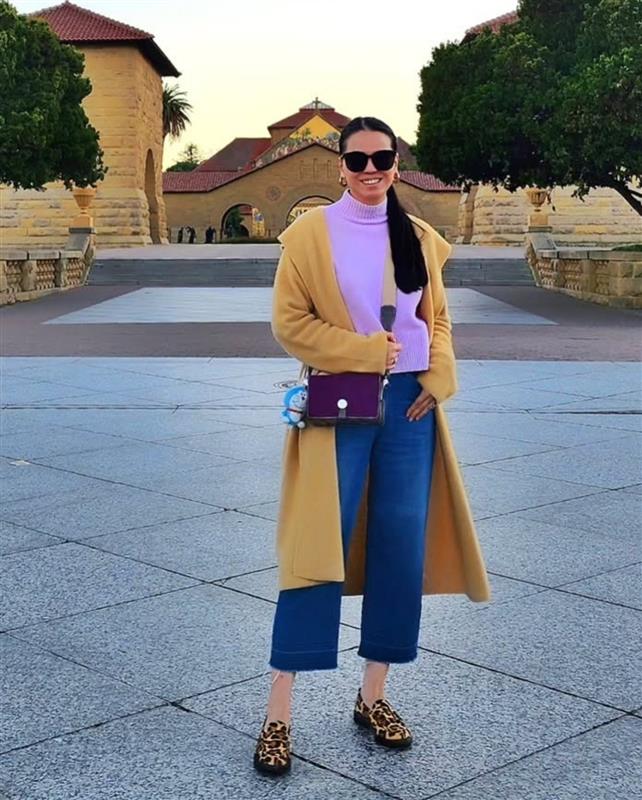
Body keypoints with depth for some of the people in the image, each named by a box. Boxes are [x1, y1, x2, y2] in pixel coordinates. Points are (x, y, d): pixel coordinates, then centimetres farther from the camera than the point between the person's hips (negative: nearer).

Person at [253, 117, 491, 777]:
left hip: (410, 405, 4)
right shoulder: (310, 233, -1)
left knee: (401, 548, 5)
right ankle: (277, 715, 0)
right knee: (320, 550, -7)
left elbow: (438, 320, 16)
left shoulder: (421, 239, 11)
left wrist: (435, 379, -3)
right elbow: (289, 322, -6)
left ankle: (373, 696, 19)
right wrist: (365, 351, -14)